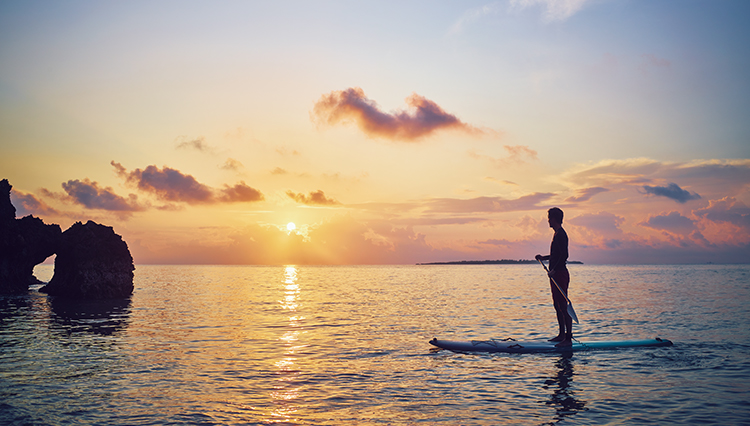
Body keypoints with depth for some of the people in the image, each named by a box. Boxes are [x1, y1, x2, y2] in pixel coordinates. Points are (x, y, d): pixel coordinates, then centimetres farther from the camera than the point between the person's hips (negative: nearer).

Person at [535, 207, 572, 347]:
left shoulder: (561, 234, -14)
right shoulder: (558, 234, 18)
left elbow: (564, 256, -23)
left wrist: (554, 270, -25)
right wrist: (544, 257, 22)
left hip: (560, 273, -11)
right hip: (556, 274, 11)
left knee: (563, 306, -9)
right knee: (557, 305, 15)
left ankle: (568, 338, -7)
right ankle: (562, 335, 22)